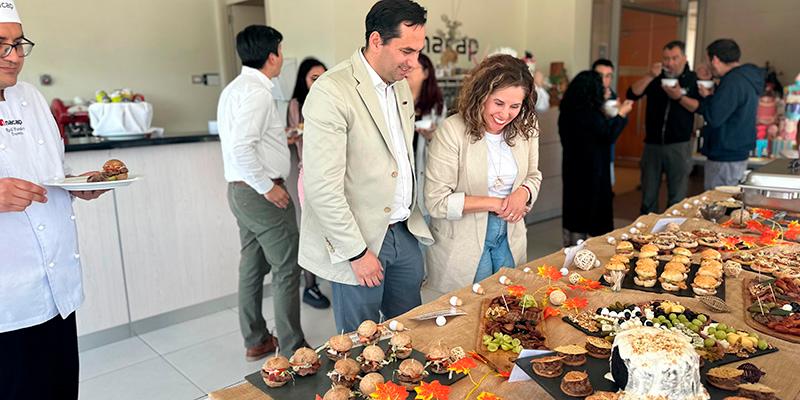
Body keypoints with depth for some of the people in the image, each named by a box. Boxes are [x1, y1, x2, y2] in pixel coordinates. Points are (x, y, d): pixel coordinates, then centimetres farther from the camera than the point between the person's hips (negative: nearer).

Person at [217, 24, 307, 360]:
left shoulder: (234, 88, 13)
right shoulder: (256, 91, -17)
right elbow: (242, 147, -27)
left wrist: (282, 138, 19)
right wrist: (268, 187, -19)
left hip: (241, 190, 10)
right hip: (260, 192, -10)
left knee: (253, 266, 16)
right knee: (287, 269, -1)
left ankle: (256, 341, 28)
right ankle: (292, 349, 9)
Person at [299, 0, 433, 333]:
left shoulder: (401, 86, 9)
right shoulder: (331, 92, -19)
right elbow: (322, 187, -22)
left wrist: (412, 215, 11)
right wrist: (356, 252, -17)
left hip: (404, 232, 8)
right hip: (358, 241, -7)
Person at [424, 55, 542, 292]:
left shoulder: (526, 128, -4)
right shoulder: (453, 131, -21)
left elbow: (533, 175, 12)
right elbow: (436, 201, -21)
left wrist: (523, 192, -12)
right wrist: (495, 203, -19)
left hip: (510, 236, 5)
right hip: (462, 241, -5)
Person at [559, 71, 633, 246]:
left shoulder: (567, 111, 1)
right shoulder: (591, 114, -21)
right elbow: (609, 134, -13)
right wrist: (621, 114, -2)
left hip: (572, 167, 7)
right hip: (592, 169, -7)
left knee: (574, 203, 16)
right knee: (594, 206, 5)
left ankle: (572, 243, 25)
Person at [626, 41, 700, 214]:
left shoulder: (693, 79, 1)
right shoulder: (655, 77, 7)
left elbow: (700, 107, -9)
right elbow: (632, 95, -6)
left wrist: (680, 97, -23)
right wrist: (649, 76, -16)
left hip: (679, 146, -2)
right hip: (652, 144, 2)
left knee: (677, 197, 4)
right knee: (648, 195, 10)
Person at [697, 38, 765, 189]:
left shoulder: (733, 82, -18)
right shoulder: (747, 78, 14)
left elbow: (713, 118, -21)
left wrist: (706, 97, -5)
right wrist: (712, 96, 7)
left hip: (726, 158, -10)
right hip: (739, 153, 10)